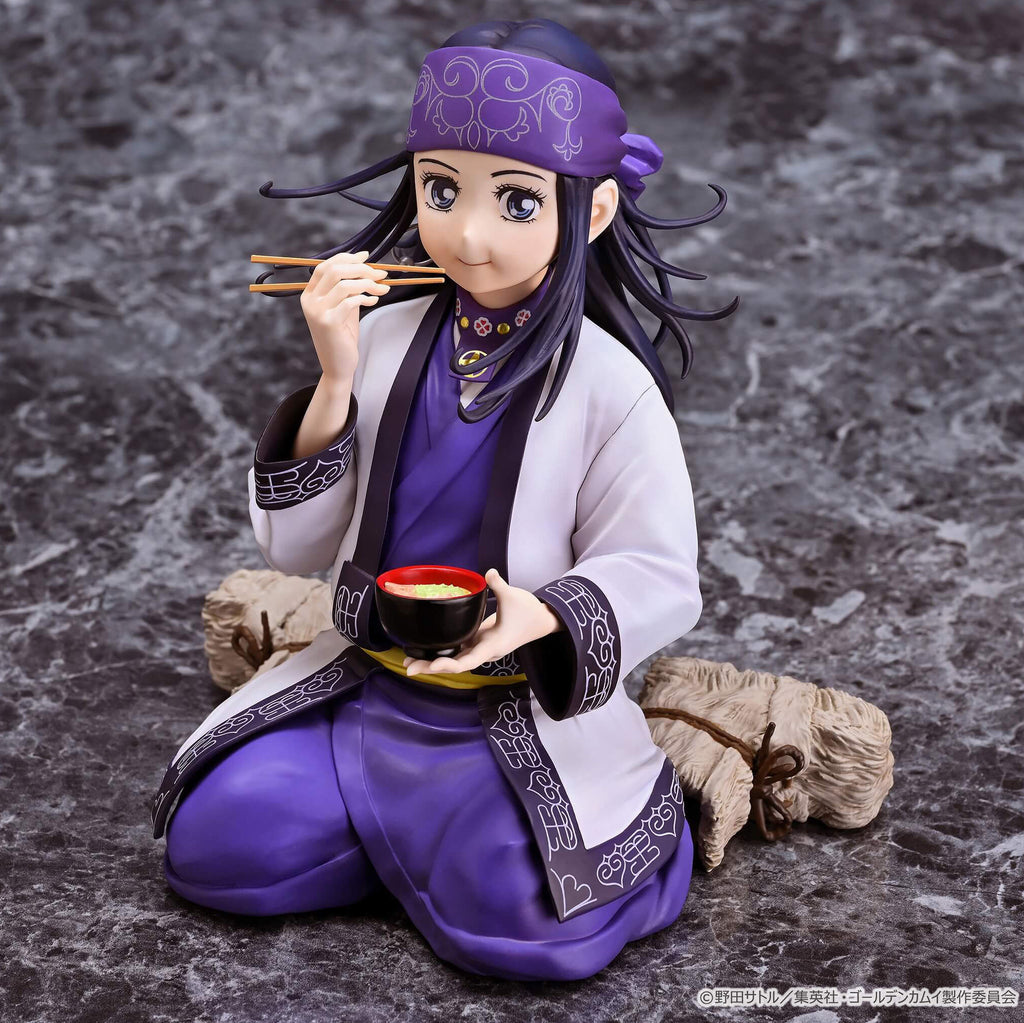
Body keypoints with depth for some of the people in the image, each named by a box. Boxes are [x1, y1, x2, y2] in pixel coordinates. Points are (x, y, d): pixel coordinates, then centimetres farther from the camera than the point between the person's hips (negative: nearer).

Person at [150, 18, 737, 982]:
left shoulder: (609, 384, -12)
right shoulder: (384, 337, -2)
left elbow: (657, 578, -9)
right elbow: (294, 547, -2)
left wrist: (542, 614, -30)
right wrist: (336, 383, -16)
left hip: (523, 712, -3)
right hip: (366, 689, 4)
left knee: (527, 919, -24)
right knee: (216, 837, -13)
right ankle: (407, 822, 10)